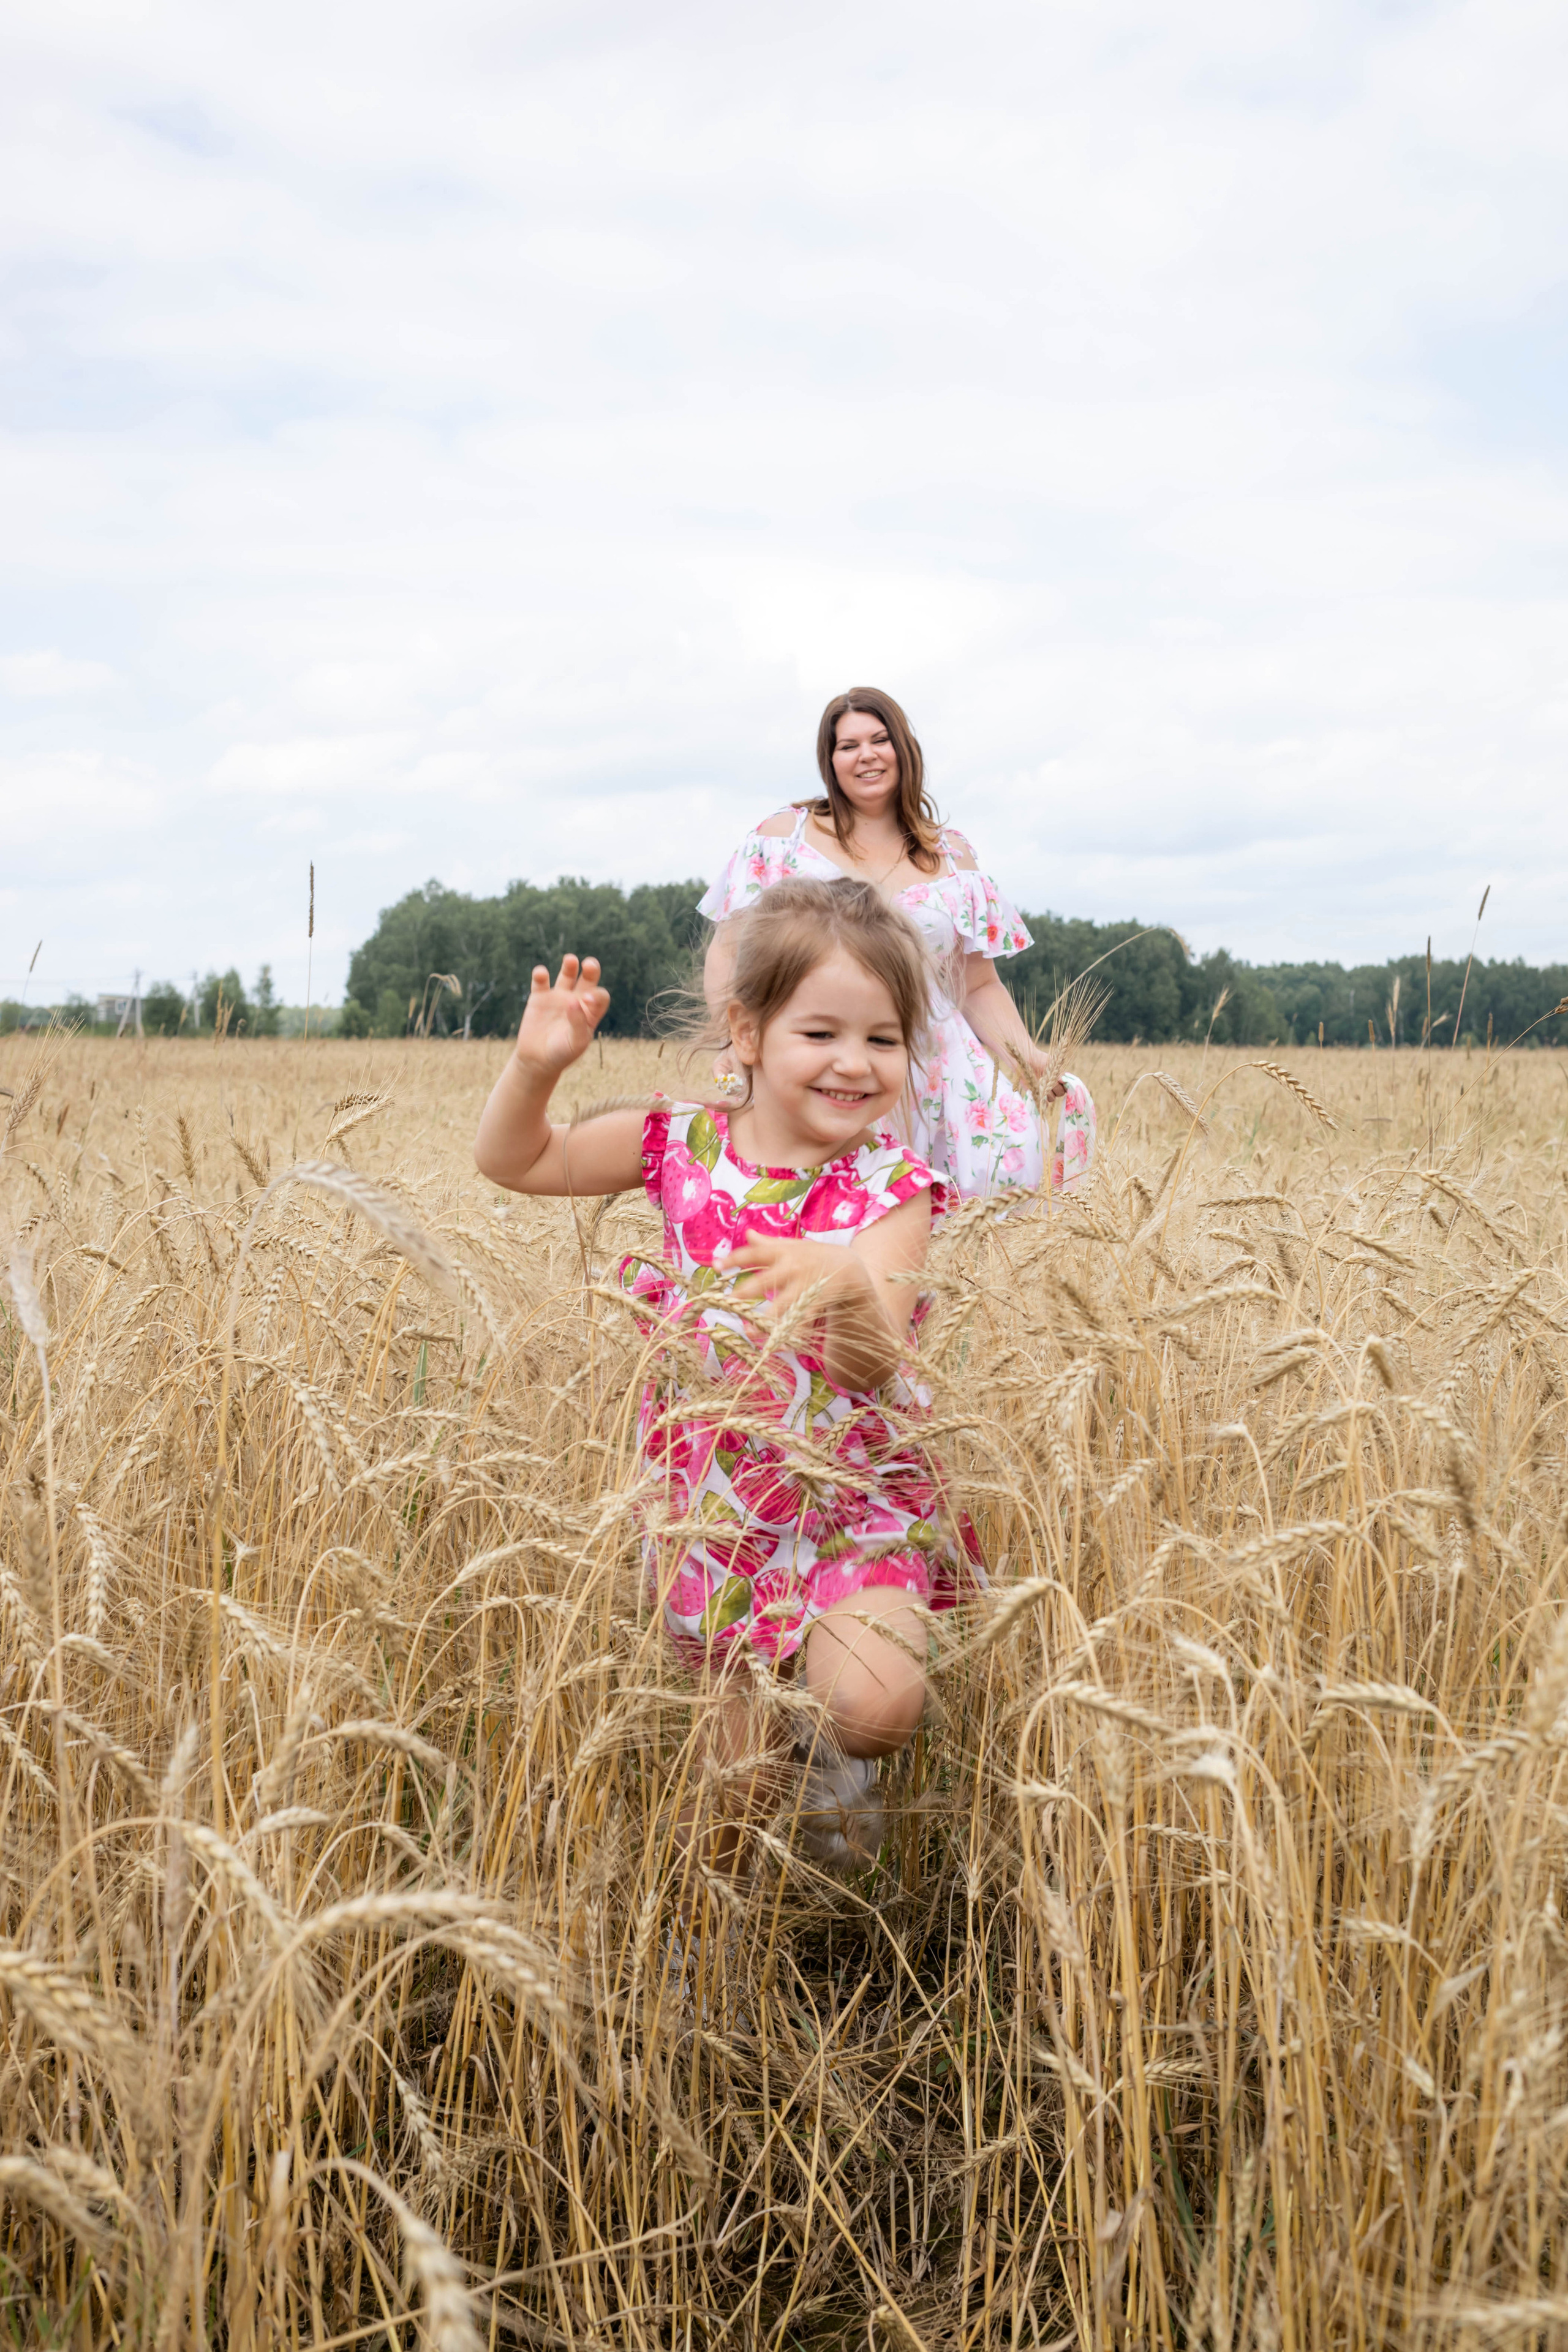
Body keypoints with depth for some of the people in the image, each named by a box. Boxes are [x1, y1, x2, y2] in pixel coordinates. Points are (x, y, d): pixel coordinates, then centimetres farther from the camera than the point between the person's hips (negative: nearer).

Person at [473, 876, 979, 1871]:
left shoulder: (890, 1185, -12)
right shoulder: (683, 1146, -5)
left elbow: (881, 1361, -25)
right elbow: (515, 1159, 4)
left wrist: (850, 1285, -46)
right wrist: (538, 1064, -15)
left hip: (855, 1497, -2)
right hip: (717, 1504, 3)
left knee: (871, 1705, -26)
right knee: (746, 1781, 8)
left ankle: (845, 1755, 10)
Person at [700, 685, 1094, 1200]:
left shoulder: (952, 857, 16)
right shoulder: (783, 836, 10)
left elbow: (979, 986, 17)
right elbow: (728, 956, 8)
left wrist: (1026, 1056, 0)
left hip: (928, 1076, 3)